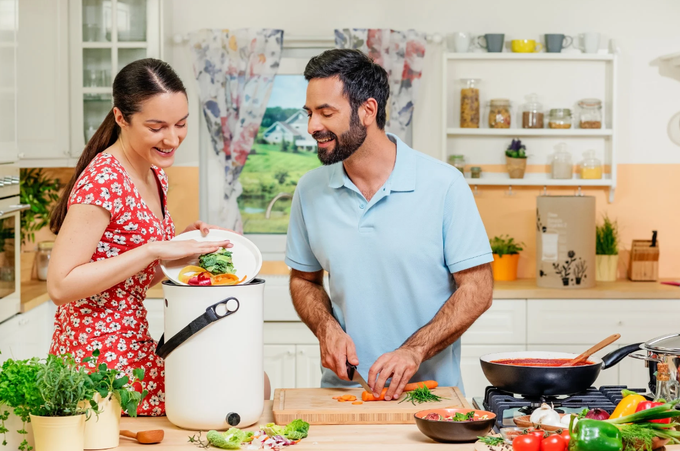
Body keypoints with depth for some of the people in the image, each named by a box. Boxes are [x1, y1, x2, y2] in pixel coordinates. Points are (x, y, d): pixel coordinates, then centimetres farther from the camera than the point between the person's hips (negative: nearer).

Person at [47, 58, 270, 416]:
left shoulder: (156, 177, 10)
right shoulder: (104, 179, -19)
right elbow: (61, 285, -23)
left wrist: (185, 240, 1)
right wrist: (155, 249, -24)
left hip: (133, 344, 9)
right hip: (101, 356, -9)